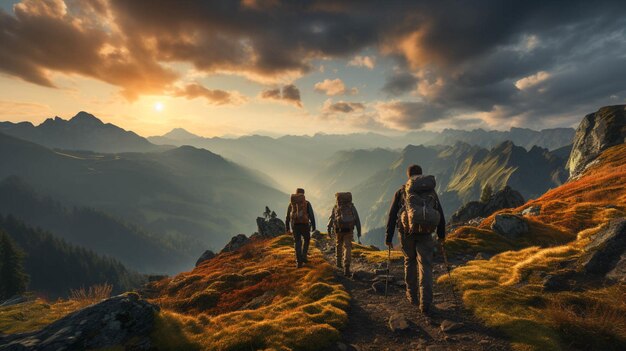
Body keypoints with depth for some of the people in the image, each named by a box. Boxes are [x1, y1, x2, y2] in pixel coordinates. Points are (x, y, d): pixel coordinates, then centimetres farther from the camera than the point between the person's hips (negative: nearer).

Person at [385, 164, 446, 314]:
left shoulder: (401, 191, 8)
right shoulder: (431, 191, 13)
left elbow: (392, 216, 3)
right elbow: (440, 214, 16)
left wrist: (388, 238, 7)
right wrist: (441, 234, 29)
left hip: (407, 232, 0)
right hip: (425, 233, 0)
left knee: (410, 261, 21)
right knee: (425, 266, 5)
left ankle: (412, 295, 30)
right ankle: (425, 304, -2)